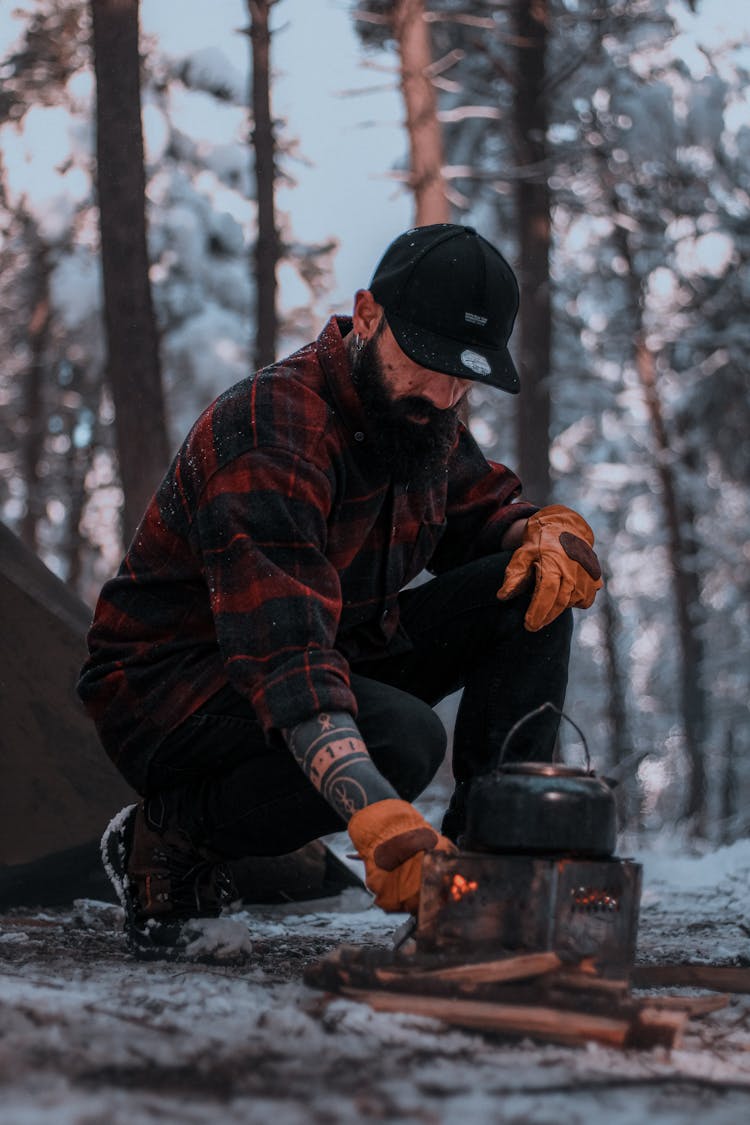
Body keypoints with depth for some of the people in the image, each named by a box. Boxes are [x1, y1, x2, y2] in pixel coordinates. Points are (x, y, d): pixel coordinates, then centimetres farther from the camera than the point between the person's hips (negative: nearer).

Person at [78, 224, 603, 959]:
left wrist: (549, 530, -14)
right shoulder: (268, 438, -30)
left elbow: (485, 513, 13)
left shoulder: (418, 413, -2)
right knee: (401, 739, -36)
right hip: (171, 691, -8)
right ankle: (171, 834, -12)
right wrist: (379, 821, -54)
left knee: (530, 594, -8)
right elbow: (286, 653, -41)